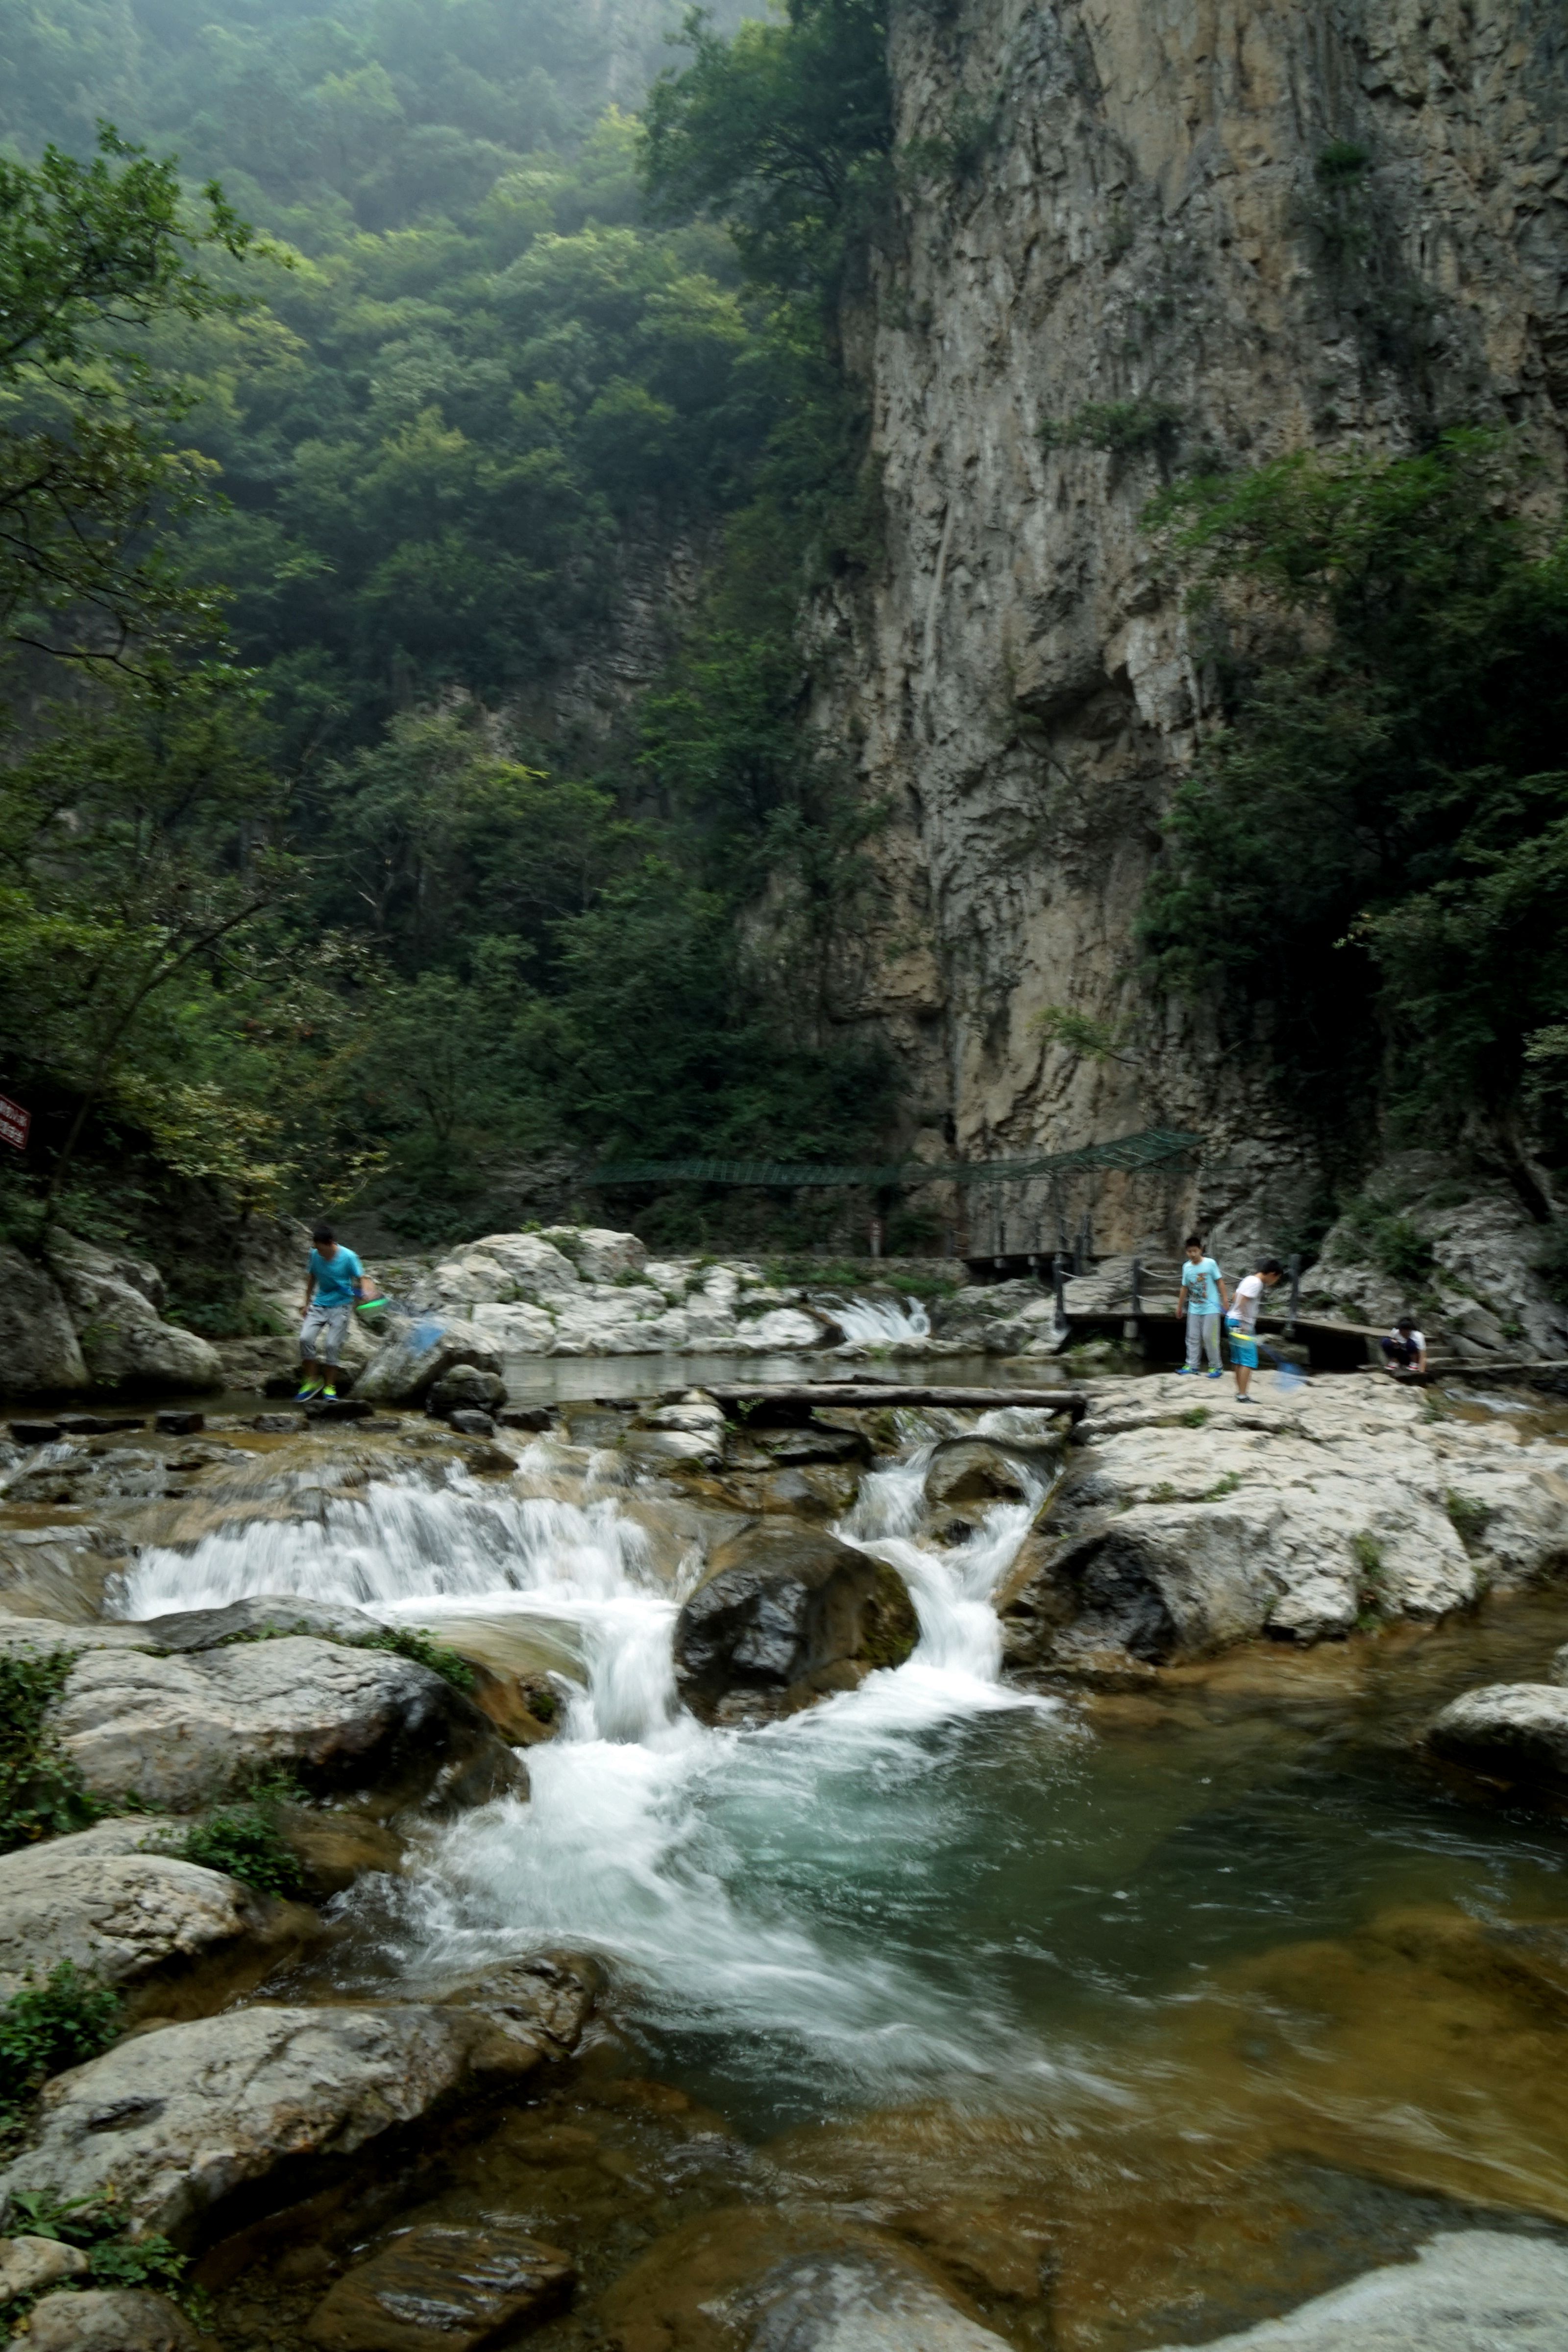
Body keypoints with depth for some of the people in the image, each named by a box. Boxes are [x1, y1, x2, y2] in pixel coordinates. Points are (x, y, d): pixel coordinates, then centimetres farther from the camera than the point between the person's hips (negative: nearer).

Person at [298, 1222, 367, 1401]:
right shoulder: (315, 1255, -2)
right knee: (306, 1338, -12)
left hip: (340, 1305, -3)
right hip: (319, 1304, 4)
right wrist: (307, 1303, 14)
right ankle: (312, 1381, 3)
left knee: (332, 1344, -9)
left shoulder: (348, 1257, -13)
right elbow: (311, 1279, 12)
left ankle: (329, 1386, 6)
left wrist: (359, 1293, -29)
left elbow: (360, 1279, -7)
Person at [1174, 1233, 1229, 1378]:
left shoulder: (1210, 1263, -9)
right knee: (1193, 1338, 6)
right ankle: (1191, 1367, 10)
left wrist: (1225, 1299, -10)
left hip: (1210, 1308, -5)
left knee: (1209, 1337, -5)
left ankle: (1215, 1367, 6)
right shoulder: (1186, 1267, 5)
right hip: (1194, 1309, 5)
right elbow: (1185, 1288, 13)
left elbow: (1220, 1282, -5)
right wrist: (1180, 1306, 17)